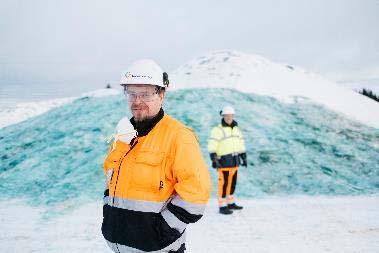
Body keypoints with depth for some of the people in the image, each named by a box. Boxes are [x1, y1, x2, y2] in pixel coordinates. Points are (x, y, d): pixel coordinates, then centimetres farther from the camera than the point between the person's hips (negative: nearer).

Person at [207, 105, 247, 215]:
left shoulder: (236, 129, 11)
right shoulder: (217, 130, -11)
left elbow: (241, 145, 17)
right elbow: (212, 146, -17)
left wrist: (244, 158, 14)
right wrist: (214, 160, -26)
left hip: (234, 161, 7)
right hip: (224, 161, -7)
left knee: (232, 182, 15)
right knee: (224, 183, -5)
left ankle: (230, 203, 28)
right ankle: (222, 207, 3)